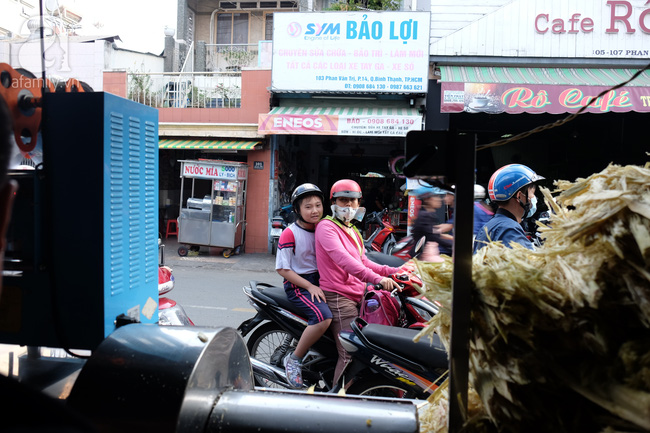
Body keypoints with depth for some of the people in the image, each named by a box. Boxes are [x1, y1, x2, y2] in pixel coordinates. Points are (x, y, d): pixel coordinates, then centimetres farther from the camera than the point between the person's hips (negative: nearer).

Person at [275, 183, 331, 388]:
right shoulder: (290, 233, -10)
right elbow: (283, 269, -11)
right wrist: (310, 287, -17)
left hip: (320, 281, 7)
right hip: (297, 284, -7)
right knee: (323, 316, -31)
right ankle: (294, 359, -12)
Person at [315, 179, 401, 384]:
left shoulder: (353, 230, 23)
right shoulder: (326, 226, -8)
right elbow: (343, 259, -24)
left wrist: (393, 271, 10)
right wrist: (377, 278, -35)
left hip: (357, 295, 9)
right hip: (338, 296, -9)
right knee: (351, 355, -13)